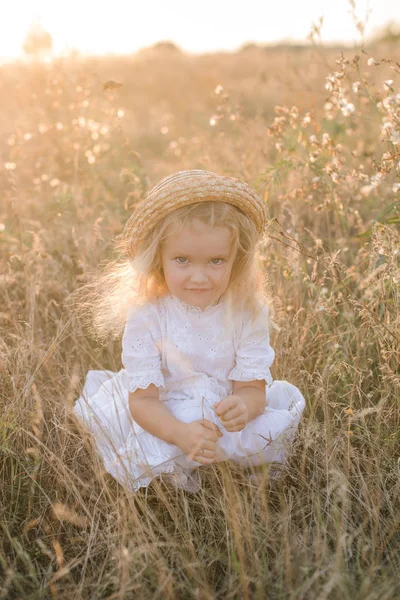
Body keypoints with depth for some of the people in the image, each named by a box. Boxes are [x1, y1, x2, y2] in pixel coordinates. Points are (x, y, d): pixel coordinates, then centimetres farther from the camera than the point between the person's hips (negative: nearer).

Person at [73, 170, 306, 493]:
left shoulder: (248, 311, -14)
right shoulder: (147, 315, -19)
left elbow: (253, 388, -13)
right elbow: (142, 399, -19)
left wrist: (243, 406, -40)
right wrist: (180, 433, -41)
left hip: (227, 416, 2)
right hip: (163, 419, -1)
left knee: (287, 398, -20)